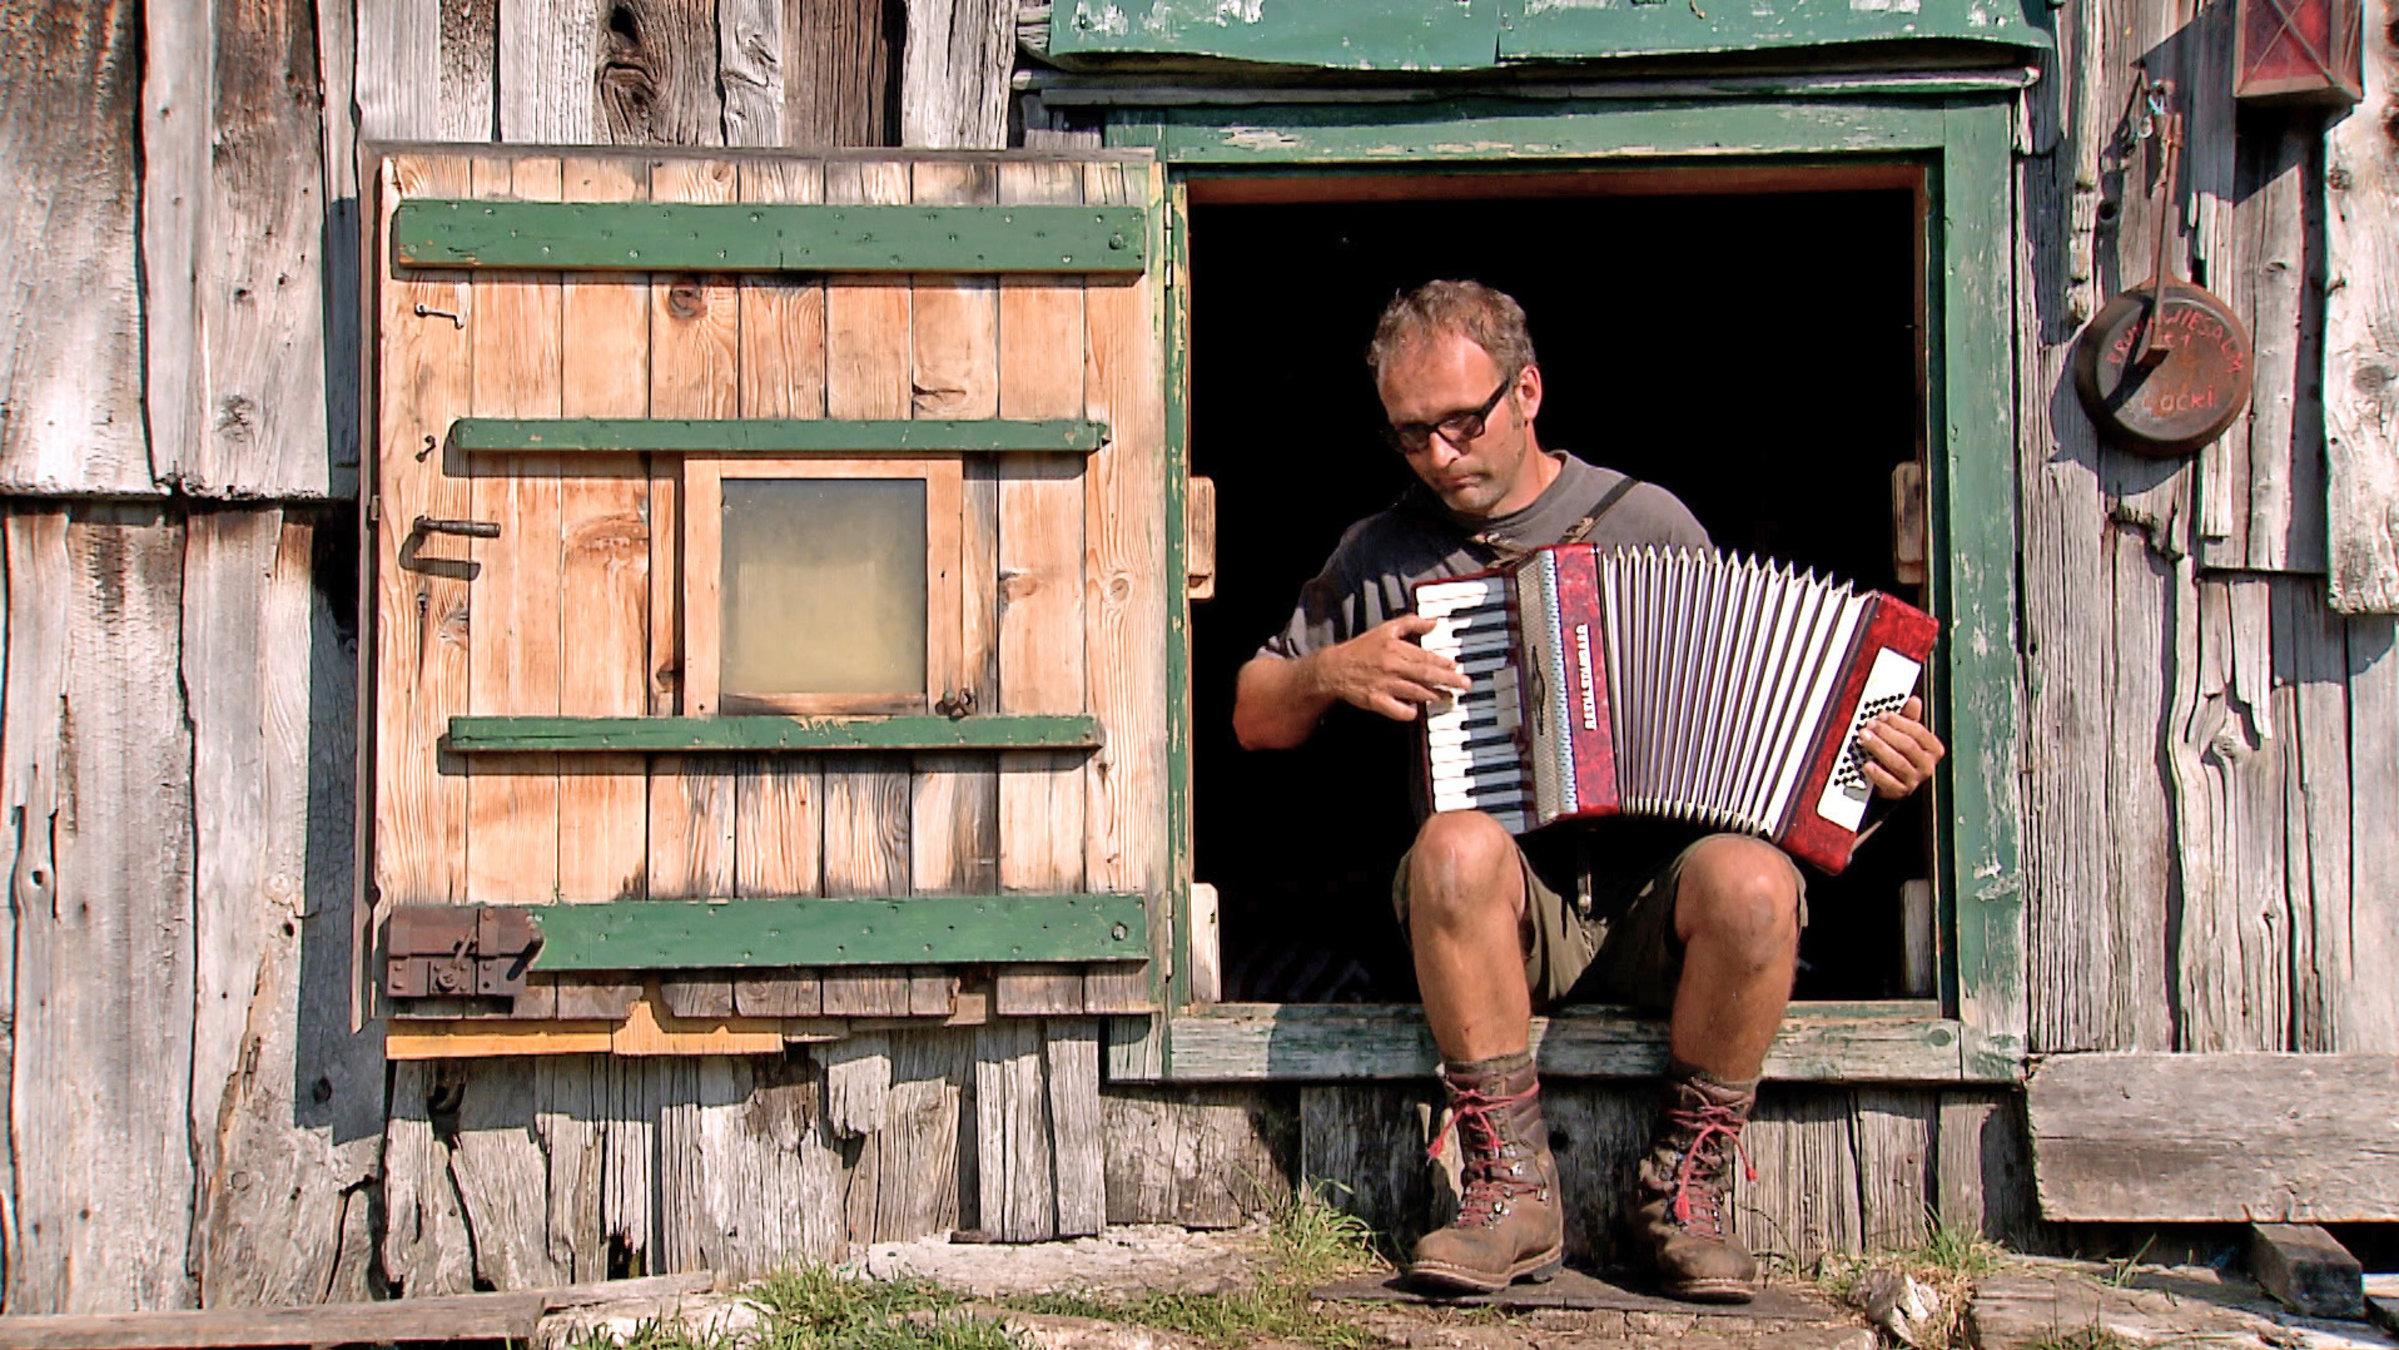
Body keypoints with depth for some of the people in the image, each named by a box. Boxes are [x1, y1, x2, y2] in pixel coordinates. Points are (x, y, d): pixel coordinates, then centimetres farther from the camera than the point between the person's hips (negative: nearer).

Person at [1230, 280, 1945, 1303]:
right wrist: (1333, 673, -1)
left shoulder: (1649, 521, 12)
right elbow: (1254, 718, 20)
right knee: (1460, 843, -35)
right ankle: (1513, 1190, -21)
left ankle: (1685, 1191, -12)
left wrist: (1873, 753, -5)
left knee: (1752, 882, -34)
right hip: (1500, 907, 0)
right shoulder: (1381, 556, 14)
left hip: (1655, 893, 0)